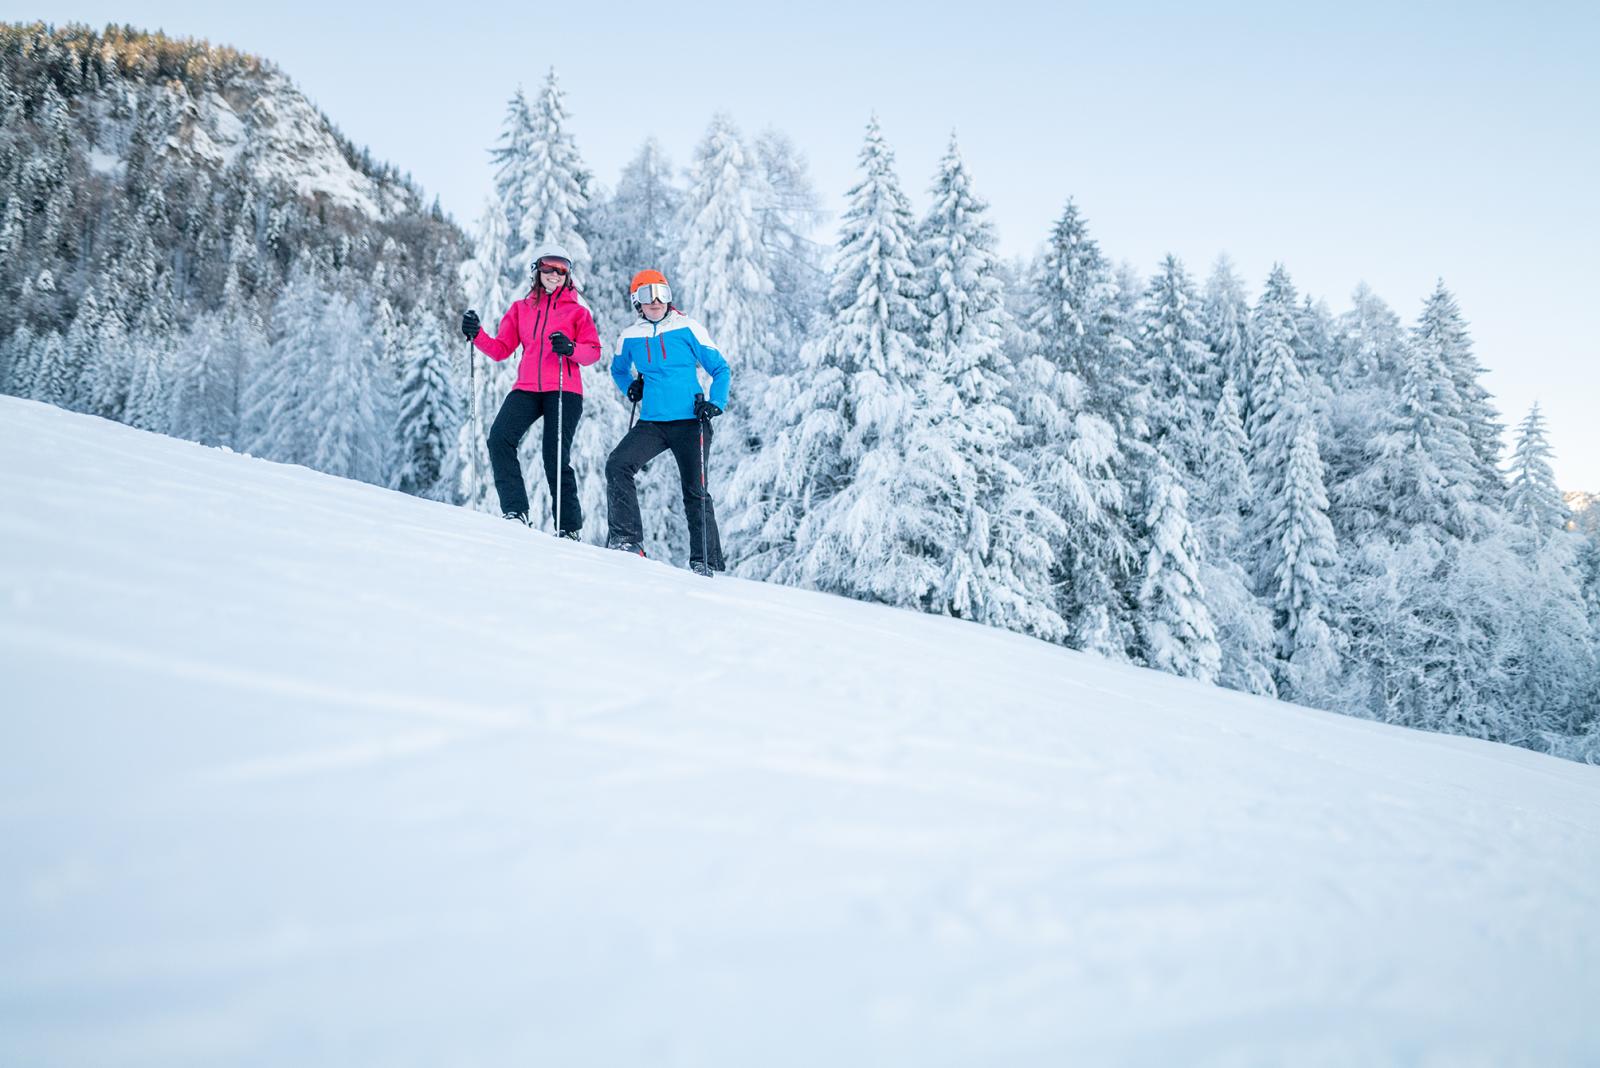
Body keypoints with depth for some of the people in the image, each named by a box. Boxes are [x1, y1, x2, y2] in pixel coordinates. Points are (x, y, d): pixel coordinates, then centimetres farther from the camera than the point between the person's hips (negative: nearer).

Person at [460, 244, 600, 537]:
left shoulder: (577, 311, 9)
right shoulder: (520, 309, 18)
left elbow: (593, 352, 2)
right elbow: (501, 349, 13)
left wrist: (570, 349, -18)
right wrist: (477, 335, -4)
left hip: (563, 391, -3)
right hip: (526, 389, 3)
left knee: (556, 458, -7)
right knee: (499, 439, -20)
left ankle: (569, 528, 5)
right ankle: (515, 512, -18)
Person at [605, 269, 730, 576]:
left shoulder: (687, 329, 0)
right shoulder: (629, 338, 8)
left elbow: (721, 369, 5)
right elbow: (618, 369, 29)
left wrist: (715, 404, -10)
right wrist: (630, 387, 8)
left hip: (690, 422, -3)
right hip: (652, 423, 3)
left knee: (695, 492, -1)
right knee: (617, 466, -18)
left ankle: (706, 563, 7)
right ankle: (627, 539, -10)